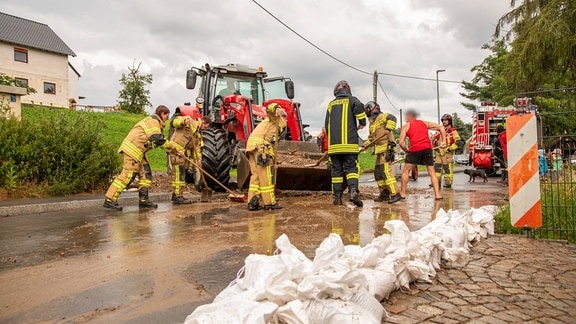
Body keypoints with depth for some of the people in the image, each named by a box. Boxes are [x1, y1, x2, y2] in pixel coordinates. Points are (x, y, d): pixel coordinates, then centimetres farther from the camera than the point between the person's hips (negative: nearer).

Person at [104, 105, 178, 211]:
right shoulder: (153, 120, -9)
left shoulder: (157, 123, 24)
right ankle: (110, 200, -11)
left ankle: (143, 200, 12)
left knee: (146, 173, 9)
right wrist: (171, 146, -9)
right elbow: (157, 139, -20)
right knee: (128, 175, -13)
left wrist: (171, 148, 13)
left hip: (138, 151, 11)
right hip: (133, 149, -11)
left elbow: (160, 140, 24)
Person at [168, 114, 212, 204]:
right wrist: (183, 121, -35)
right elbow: (174, 121, -16)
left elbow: (197, 147, 13)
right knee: (179, 173, -10)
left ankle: (175, 195, 26)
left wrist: (198, 159, -1)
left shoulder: (199, 134, 20)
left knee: (182, 174, 14)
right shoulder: (190, 121, -5)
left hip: (185, 153, 9)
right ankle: (177, 196, -8)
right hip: (176, 149, -9)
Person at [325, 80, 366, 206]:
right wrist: (362, 123, 0)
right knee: (351, 168, -3)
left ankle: (337, 196, 6)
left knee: (336, 170, 6)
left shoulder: (331, 104, 19)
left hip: (333, 144, 3)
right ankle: (353, 191, -21)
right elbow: (359, 108, -16)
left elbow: (326, 125, 22)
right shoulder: (351, 100, 7)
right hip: (349, 143, -3)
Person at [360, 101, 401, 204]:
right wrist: (364, 146, 20)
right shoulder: (372, 123, 23)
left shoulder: (381, 117, -6)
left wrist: (388, 129, -34)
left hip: (386, 148, -10)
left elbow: (392, 118, -26)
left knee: (385, 171, -16)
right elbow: (371, 138, 30)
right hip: (379, 150, 10)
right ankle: (385, 194, 19)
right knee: (378, 172, 11)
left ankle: (395, 194, -13)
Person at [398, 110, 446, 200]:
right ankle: (437, 194, 5)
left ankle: (402, 193, 12)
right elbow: (441, 127, 17)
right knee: (432, 172, 12)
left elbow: (401, 142, 1)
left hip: (415, 149, -3)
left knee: (406, 171, 11)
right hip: (427, 148, 3)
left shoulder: (406, 126, 12)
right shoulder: (424, 123, 23)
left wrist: (406, 151, 16)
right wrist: (443, 141, 14)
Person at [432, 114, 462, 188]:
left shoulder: (453, 131, -4)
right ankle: (437, 182, 10)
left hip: (447, 153, -6)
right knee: (437, 167, 5)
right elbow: (434, 140, 23)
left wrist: (450, 148, -13)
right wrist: (435, 142, 1)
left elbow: (459, 142, -11)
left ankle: (448, 183, 5)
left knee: (448, 168, -3)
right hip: (438, 153, 6)